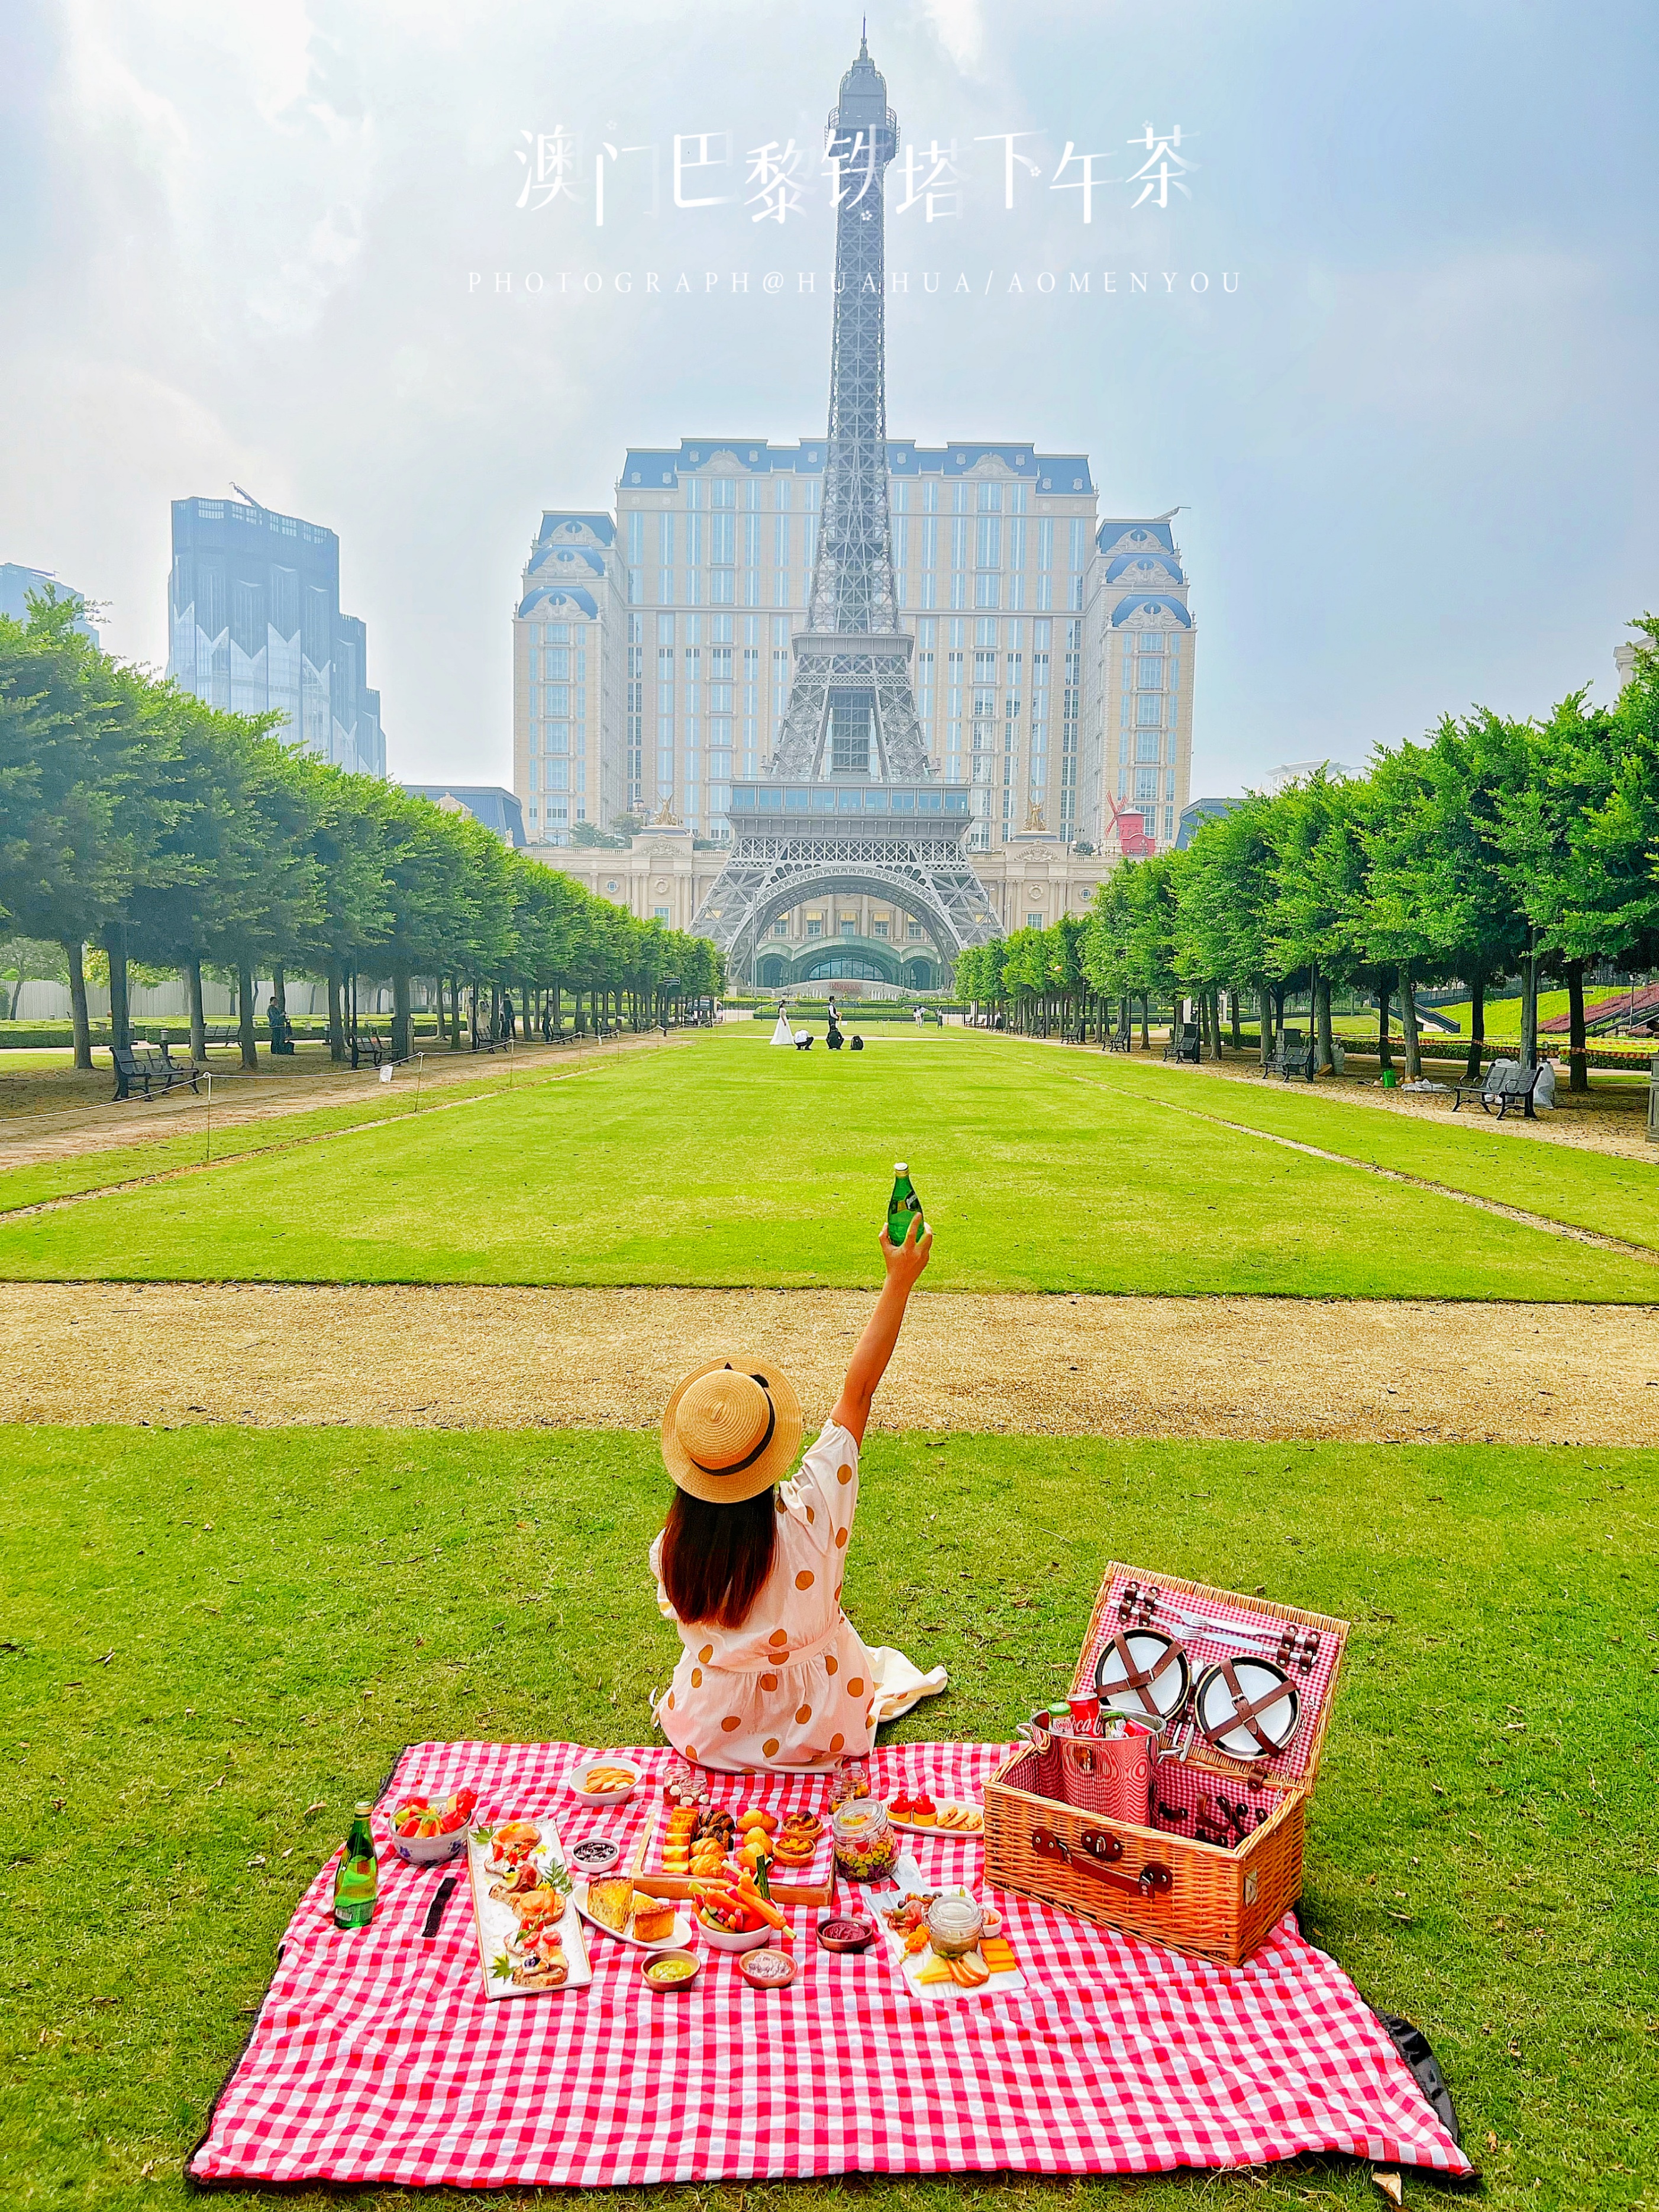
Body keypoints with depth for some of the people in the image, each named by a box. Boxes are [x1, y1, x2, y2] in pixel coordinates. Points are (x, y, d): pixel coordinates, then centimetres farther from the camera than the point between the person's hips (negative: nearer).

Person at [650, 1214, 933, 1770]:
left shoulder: (670, 1550, -24)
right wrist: (900, 1282, -18)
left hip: (712, 1735, 1)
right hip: (817, 1730, -1)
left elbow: (688, 1620, -2)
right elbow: (858, 1389, -24)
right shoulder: (809, 1511, -31)